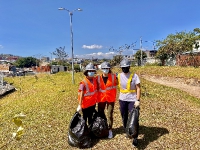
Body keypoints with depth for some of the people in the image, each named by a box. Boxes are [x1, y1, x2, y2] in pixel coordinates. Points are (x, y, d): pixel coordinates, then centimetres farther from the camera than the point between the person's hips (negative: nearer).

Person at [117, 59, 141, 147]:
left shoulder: (134, 76, -9)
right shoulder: (119, 76, 1)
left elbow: (138, 88, -10)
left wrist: (138, 100, -17)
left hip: (132, 100, -3)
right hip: (122, 100, 4)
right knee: (124, 117, 16)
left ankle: (135, 138, 14)